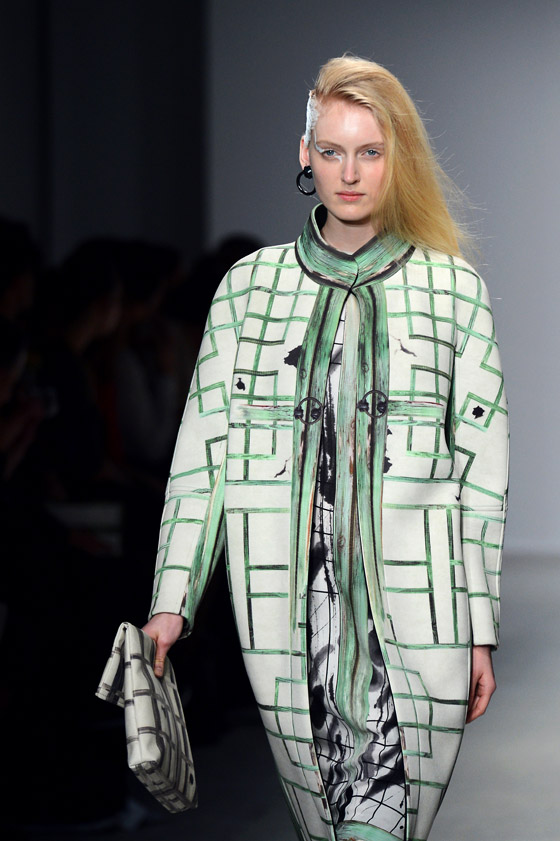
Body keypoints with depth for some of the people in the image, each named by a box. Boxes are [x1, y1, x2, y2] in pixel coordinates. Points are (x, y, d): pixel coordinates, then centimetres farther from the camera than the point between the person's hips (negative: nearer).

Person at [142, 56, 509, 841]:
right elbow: (204, 447, 9)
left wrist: (480, 627, 2)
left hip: (414, 613, -2)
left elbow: (483, 466, 6)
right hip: (285, 608, 2)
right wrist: (173, 597, 3)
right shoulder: (250, 284, 10)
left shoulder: (453, 289, 6)